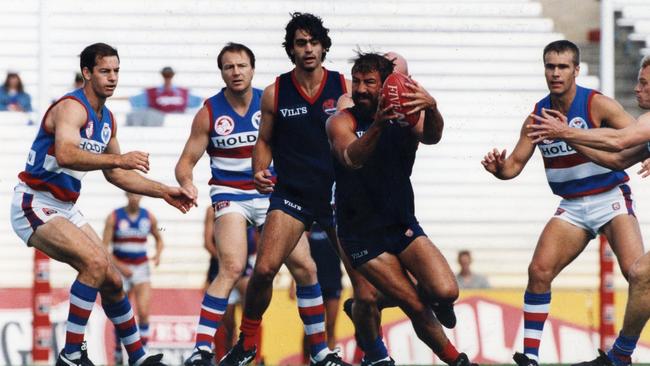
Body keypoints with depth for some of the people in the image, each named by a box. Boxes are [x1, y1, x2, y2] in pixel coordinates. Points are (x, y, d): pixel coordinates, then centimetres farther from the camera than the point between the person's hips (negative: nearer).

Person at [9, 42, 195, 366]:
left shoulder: (107, 120, 10)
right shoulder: (72, 108, -19)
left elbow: (115, 174, 22)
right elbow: (65, 155, -39)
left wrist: (164, 192, 15)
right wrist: (119, 159, -46)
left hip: (65, 208, 9)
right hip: (35, 204, -9)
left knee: (112, 280, 9)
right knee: (95, 263, -26)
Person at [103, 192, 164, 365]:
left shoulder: (149, 217, 2)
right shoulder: (114, 217, -6)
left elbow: (159, 239, 17)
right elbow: (104, 248, -8)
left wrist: (158, 254, -5)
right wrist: (120, 266, -20)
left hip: (141, 269, 1)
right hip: (120, 269, -1)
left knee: (143, 313, -16)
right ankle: (118, 351, 27)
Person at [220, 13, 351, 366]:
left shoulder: (345, 87, 0)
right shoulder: (275, 93, 2)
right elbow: (265, 140, 14)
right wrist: (260, 171, -4)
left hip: (336, 192, 1)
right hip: (291, 193, -1)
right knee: (264, 269, -15)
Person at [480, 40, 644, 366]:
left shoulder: (596, 104, -12)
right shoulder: (538, 116, 1)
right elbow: (515, 164, 7)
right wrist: (498, 168, -17)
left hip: (610, 198, -4)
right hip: (572, 206, 4)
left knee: (636, 272, -21)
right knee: (539, 270, -10)